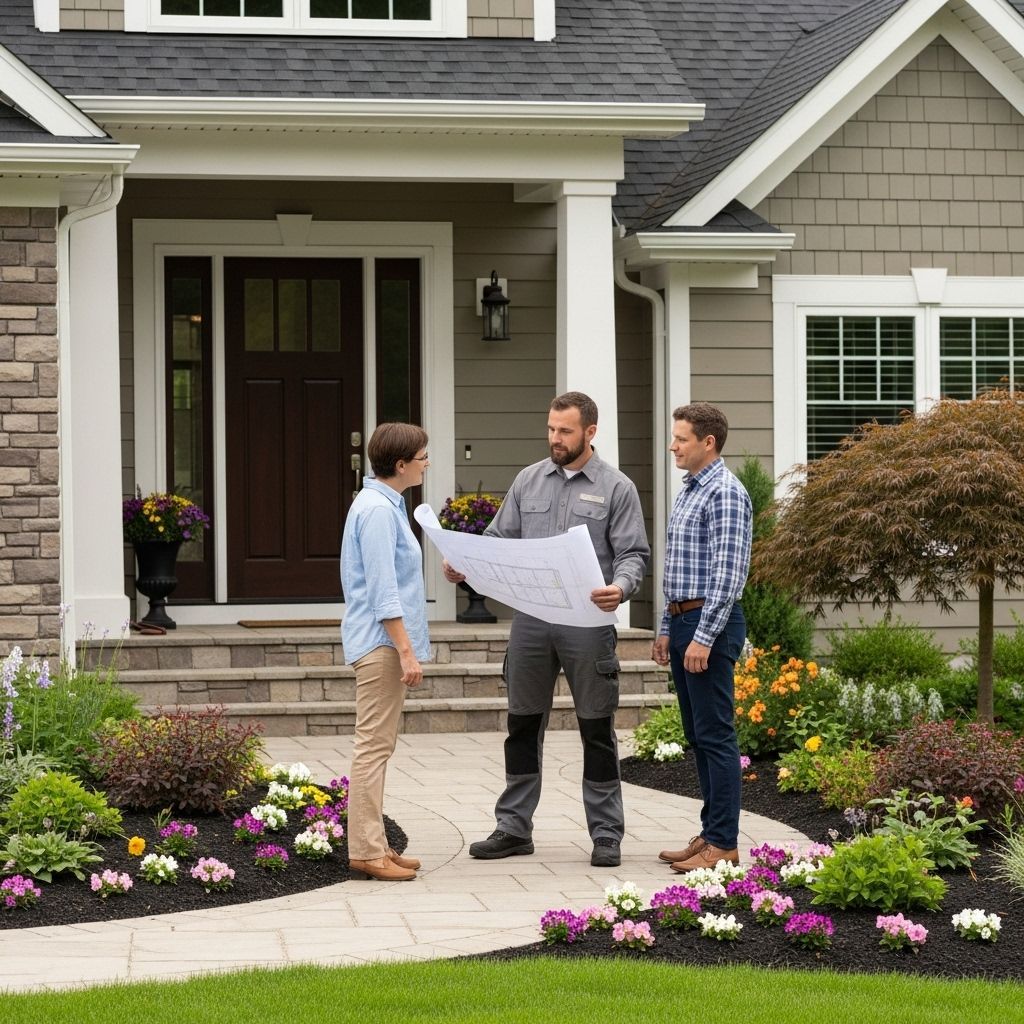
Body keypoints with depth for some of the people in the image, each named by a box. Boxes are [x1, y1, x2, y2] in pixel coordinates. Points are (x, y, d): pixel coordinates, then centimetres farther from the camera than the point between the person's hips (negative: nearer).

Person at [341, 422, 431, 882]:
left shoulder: (385, 505, 16)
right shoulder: (378, 509, -16)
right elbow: (383, 589, -20)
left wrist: (406, 646, 22)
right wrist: (406, 650, -22)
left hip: (383, 642, 11)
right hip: (382, 641, -11)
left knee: (377, 746, 12)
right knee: (374, 745, -8)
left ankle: (373, 845, 16)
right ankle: (366, 850, -6)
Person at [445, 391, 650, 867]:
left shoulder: (616, 488, -1)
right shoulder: (529, 481, 10)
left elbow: (633, 554, -5)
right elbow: (499, 538, 11)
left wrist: (620, 587, -26)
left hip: (587, 623, -4)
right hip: (530, 619, 4)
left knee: (597, 729, 3)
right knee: (523, 726, 9)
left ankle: (606, 833, 10)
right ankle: (514, 827, 18)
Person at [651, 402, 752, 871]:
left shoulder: (725, 494, -14)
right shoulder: (687, 492, 17)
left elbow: (728, 574, -20)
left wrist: (703, 637, -22)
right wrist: (667, 629, 20)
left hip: (711, 623, -10)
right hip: (683, 621, 10)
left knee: (716, 735, -7)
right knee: (697, 736, 12)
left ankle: (723, 843, -4)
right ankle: (710, 832, 18)